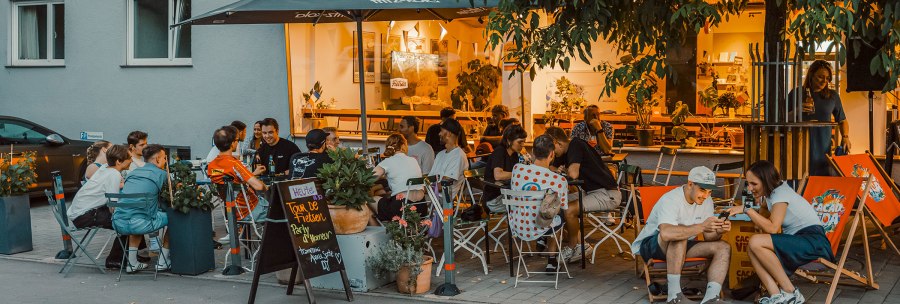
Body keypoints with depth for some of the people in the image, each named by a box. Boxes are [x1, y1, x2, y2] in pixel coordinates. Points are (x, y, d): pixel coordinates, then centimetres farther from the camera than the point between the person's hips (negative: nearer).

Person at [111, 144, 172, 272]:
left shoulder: (132, 173, 24)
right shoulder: (161, 174, 6)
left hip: (118, 224, 7)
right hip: (139, 224, -7)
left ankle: (132, 263, 31)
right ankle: (163, 262, 20)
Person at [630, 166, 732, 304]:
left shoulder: (706, 202, -1)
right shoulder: (670, 200, -26)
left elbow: (709, 237, -1)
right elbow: (666, 233, -46)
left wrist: (719, 231, -25)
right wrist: (702, 227, -49)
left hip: (680, 248, 7)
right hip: (650, 246, -7)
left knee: (723, 248, -12)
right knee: (679, 236, -39)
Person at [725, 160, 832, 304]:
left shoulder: (781, 194, -14)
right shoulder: (772, 192, 12)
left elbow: (772, 228, -23)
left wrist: (747, 210, -20)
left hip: (813, 242, -9)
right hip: (796, 241, 9)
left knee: (756, 242, -23)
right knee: (754, 250, -5)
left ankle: (790, 292, -16)